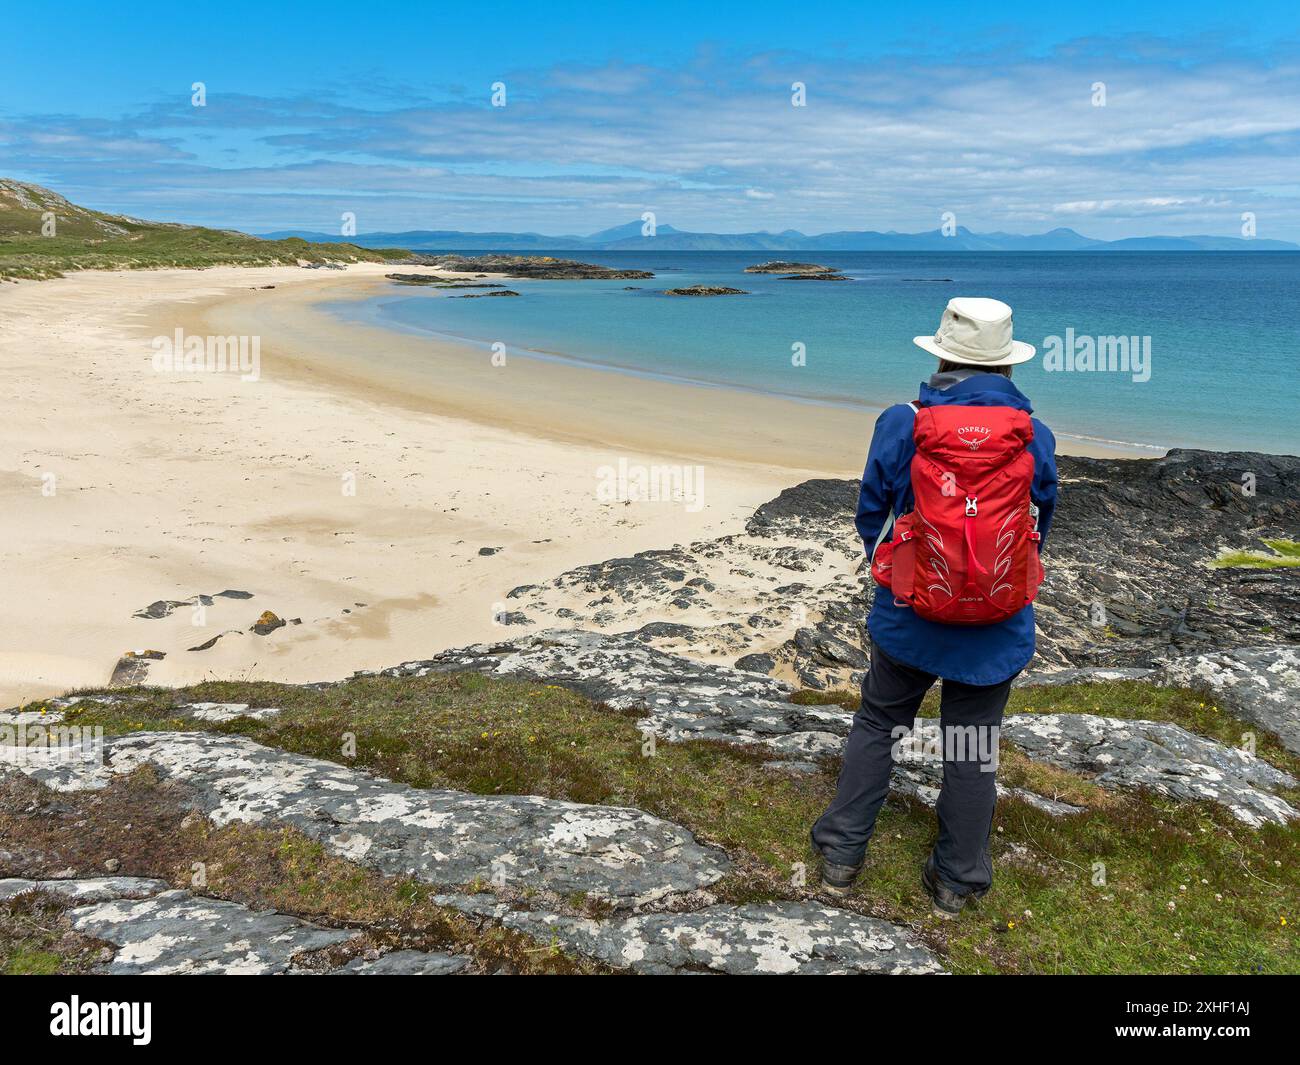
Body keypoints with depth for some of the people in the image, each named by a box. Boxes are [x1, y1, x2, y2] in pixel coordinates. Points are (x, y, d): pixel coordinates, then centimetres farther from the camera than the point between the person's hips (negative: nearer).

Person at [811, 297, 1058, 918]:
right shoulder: (1035, 438, -5)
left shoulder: (901, 426, -10)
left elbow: (872, 516, 1)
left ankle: (841, 856, 23)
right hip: (998, 630, 1)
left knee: (877, 725, 17)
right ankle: (955, 882, 26)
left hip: (908, 616, 0)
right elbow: (1040, 529, 9)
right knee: (973, 747, 13)